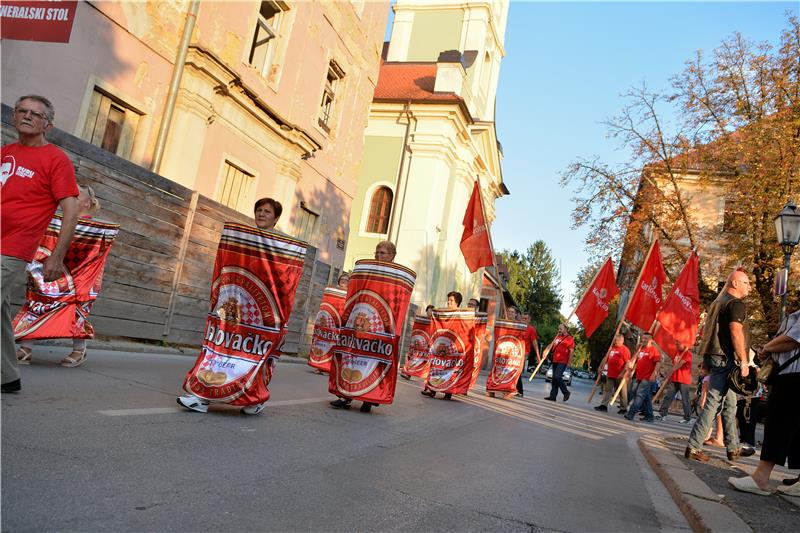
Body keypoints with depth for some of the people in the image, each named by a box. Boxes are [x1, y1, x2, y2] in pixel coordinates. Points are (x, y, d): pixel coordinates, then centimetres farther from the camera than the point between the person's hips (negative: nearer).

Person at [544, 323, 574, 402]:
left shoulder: (569, 338, -4)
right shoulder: (557, 337, 16)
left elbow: (571, 351, -9)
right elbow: (552, 346, 28)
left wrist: (569, 362, -14)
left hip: (562, 362, -8)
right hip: (555, 361, 8)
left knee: (557, 376, -17)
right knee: (554, 378, 7)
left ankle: (566, 392, 0)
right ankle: (553, 396, 10)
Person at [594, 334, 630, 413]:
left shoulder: (625, 349, -9)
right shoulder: (612, 348, 15)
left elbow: (627, 363, -15)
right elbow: (607, 359, 24)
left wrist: (622, 373, -20)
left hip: (619, 376, -7)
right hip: (610, 375, 8)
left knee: (622, 392, 3)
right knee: (607, 390, 4)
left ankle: (624, 408, 12)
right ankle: (604, 405, 4)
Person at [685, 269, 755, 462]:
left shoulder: (719, 302, 20)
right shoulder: (736, 304, -9)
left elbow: (707, 330, 22)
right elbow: (736, 333, -19)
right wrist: (744, 362, -16)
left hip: (714, 356, 10)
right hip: (726, 359, -10)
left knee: (730, 404, 16)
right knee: (714, 404, -8)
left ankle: (733, 448, 24)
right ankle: (693, 447, -8)